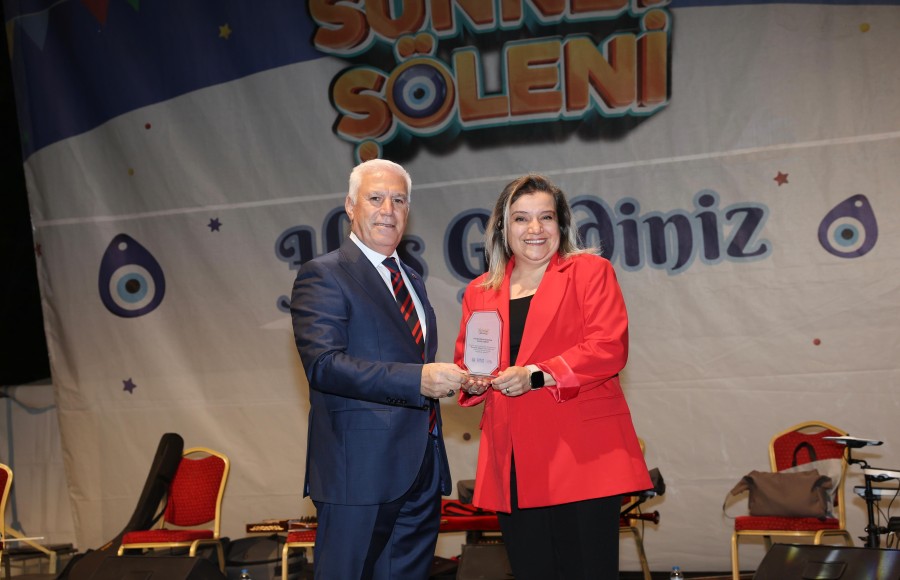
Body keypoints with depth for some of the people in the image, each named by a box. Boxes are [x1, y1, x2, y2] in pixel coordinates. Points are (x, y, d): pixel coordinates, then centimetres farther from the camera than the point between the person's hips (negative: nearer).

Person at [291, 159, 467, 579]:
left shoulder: (411, 280, 19)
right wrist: (417, 380, -27)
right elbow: (323, 364, -21)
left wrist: (447, 380, 9)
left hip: (423, 468, 8)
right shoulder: (322, 276, -7)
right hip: (360, 469, -8)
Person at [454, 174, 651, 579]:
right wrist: (472, 381, -4)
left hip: (582, 458, -4)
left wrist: (537, 375, -17)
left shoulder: (590, 271, 5)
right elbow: (464, 360, 20)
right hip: (513, 466, 4)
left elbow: (609, 348, -8)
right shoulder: (479, 292, 18)